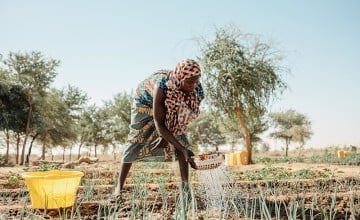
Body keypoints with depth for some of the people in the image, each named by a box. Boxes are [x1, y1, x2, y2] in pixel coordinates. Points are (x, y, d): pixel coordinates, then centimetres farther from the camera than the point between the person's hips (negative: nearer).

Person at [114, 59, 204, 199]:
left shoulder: (196, 89, -30)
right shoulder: (162, 86, -45)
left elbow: (184, 114, -14)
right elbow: (159, 124, -42)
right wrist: (183, 150, -46)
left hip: (171, 108, 4)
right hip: (145, 102, -4)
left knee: (181, 140, -10)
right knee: (135, 142, -8)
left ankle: (185, 185, -3)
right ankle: (119, 187, 1)